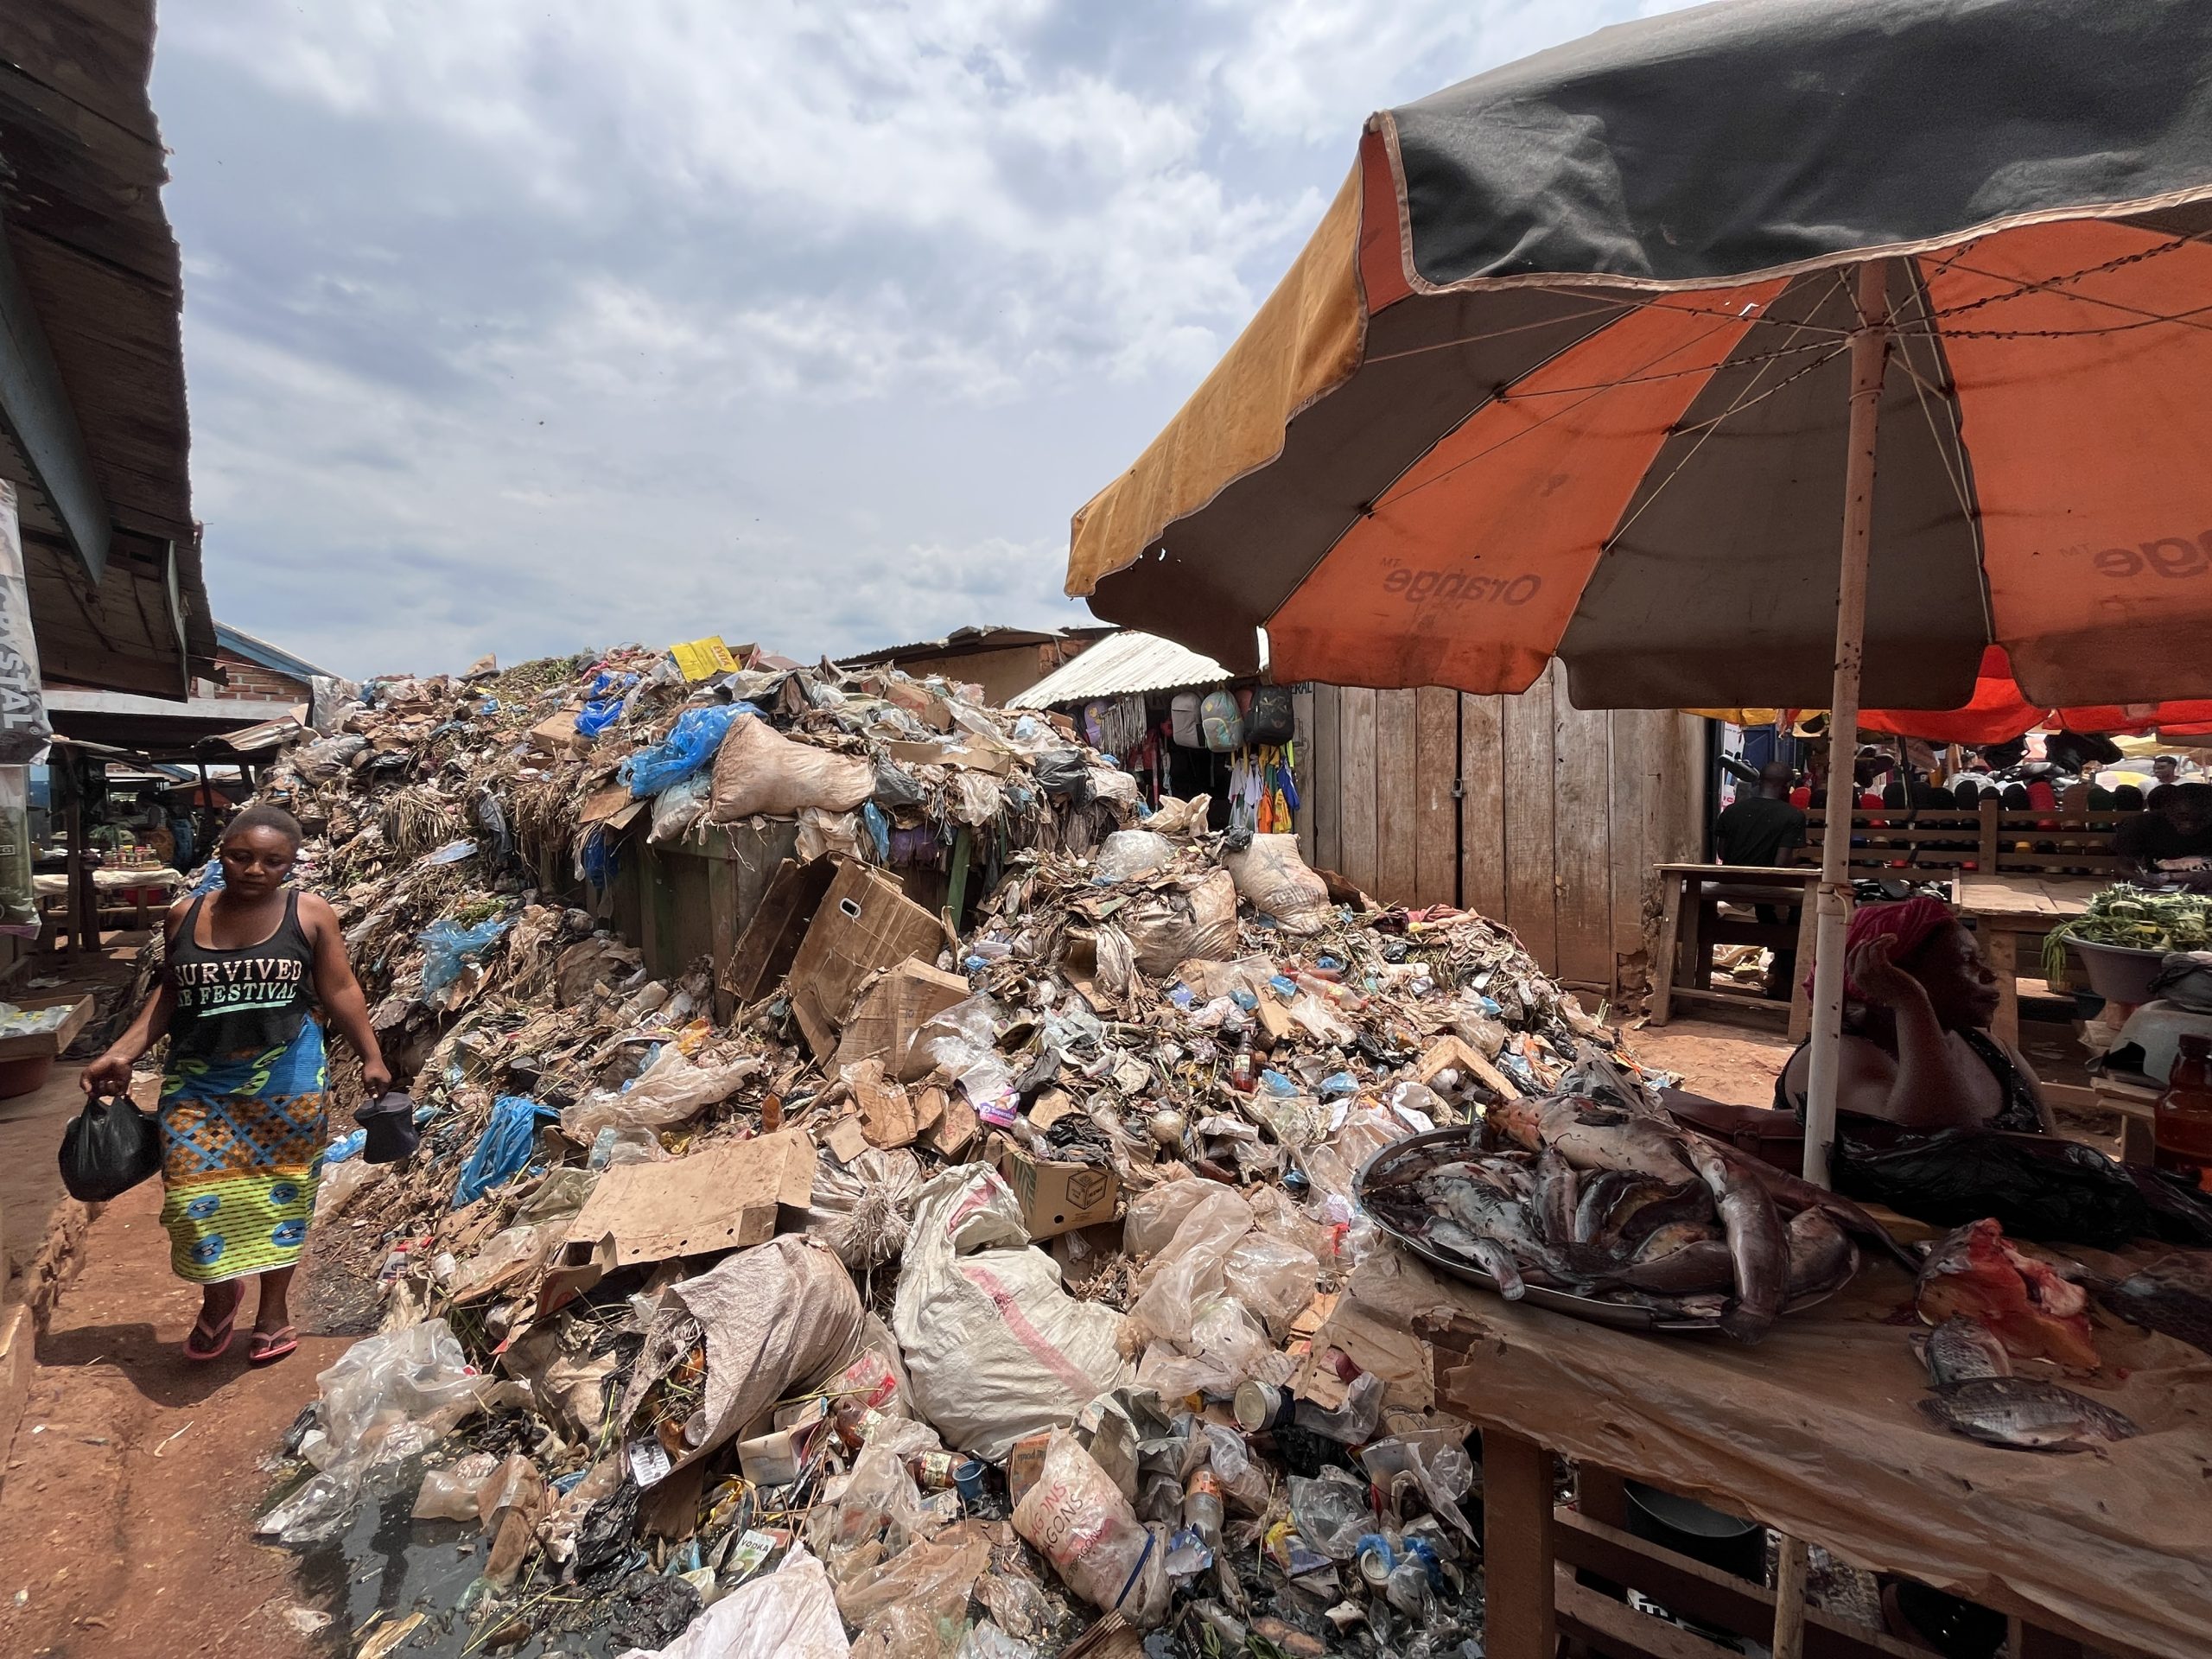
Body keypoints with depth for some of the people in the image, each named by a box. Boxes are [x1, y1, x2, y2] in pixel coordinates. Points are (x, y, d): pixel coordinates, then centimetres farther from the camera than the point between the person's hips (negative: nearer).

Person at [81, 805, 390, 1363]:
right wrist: (122, 1054, 5)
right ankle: (219, 1293, 32)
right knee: (194, 1194, 3)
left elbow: (339, 991, -2)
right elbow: (170, 993, 13)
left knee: (279, 1189, 9)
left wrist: (371, 1057, -2)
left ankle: (273, 1309, 27)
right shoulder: (185, 915, 2)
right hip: (196, 1080, 3)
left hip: (285, 1077, -2)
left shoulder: (310, 914, -7)